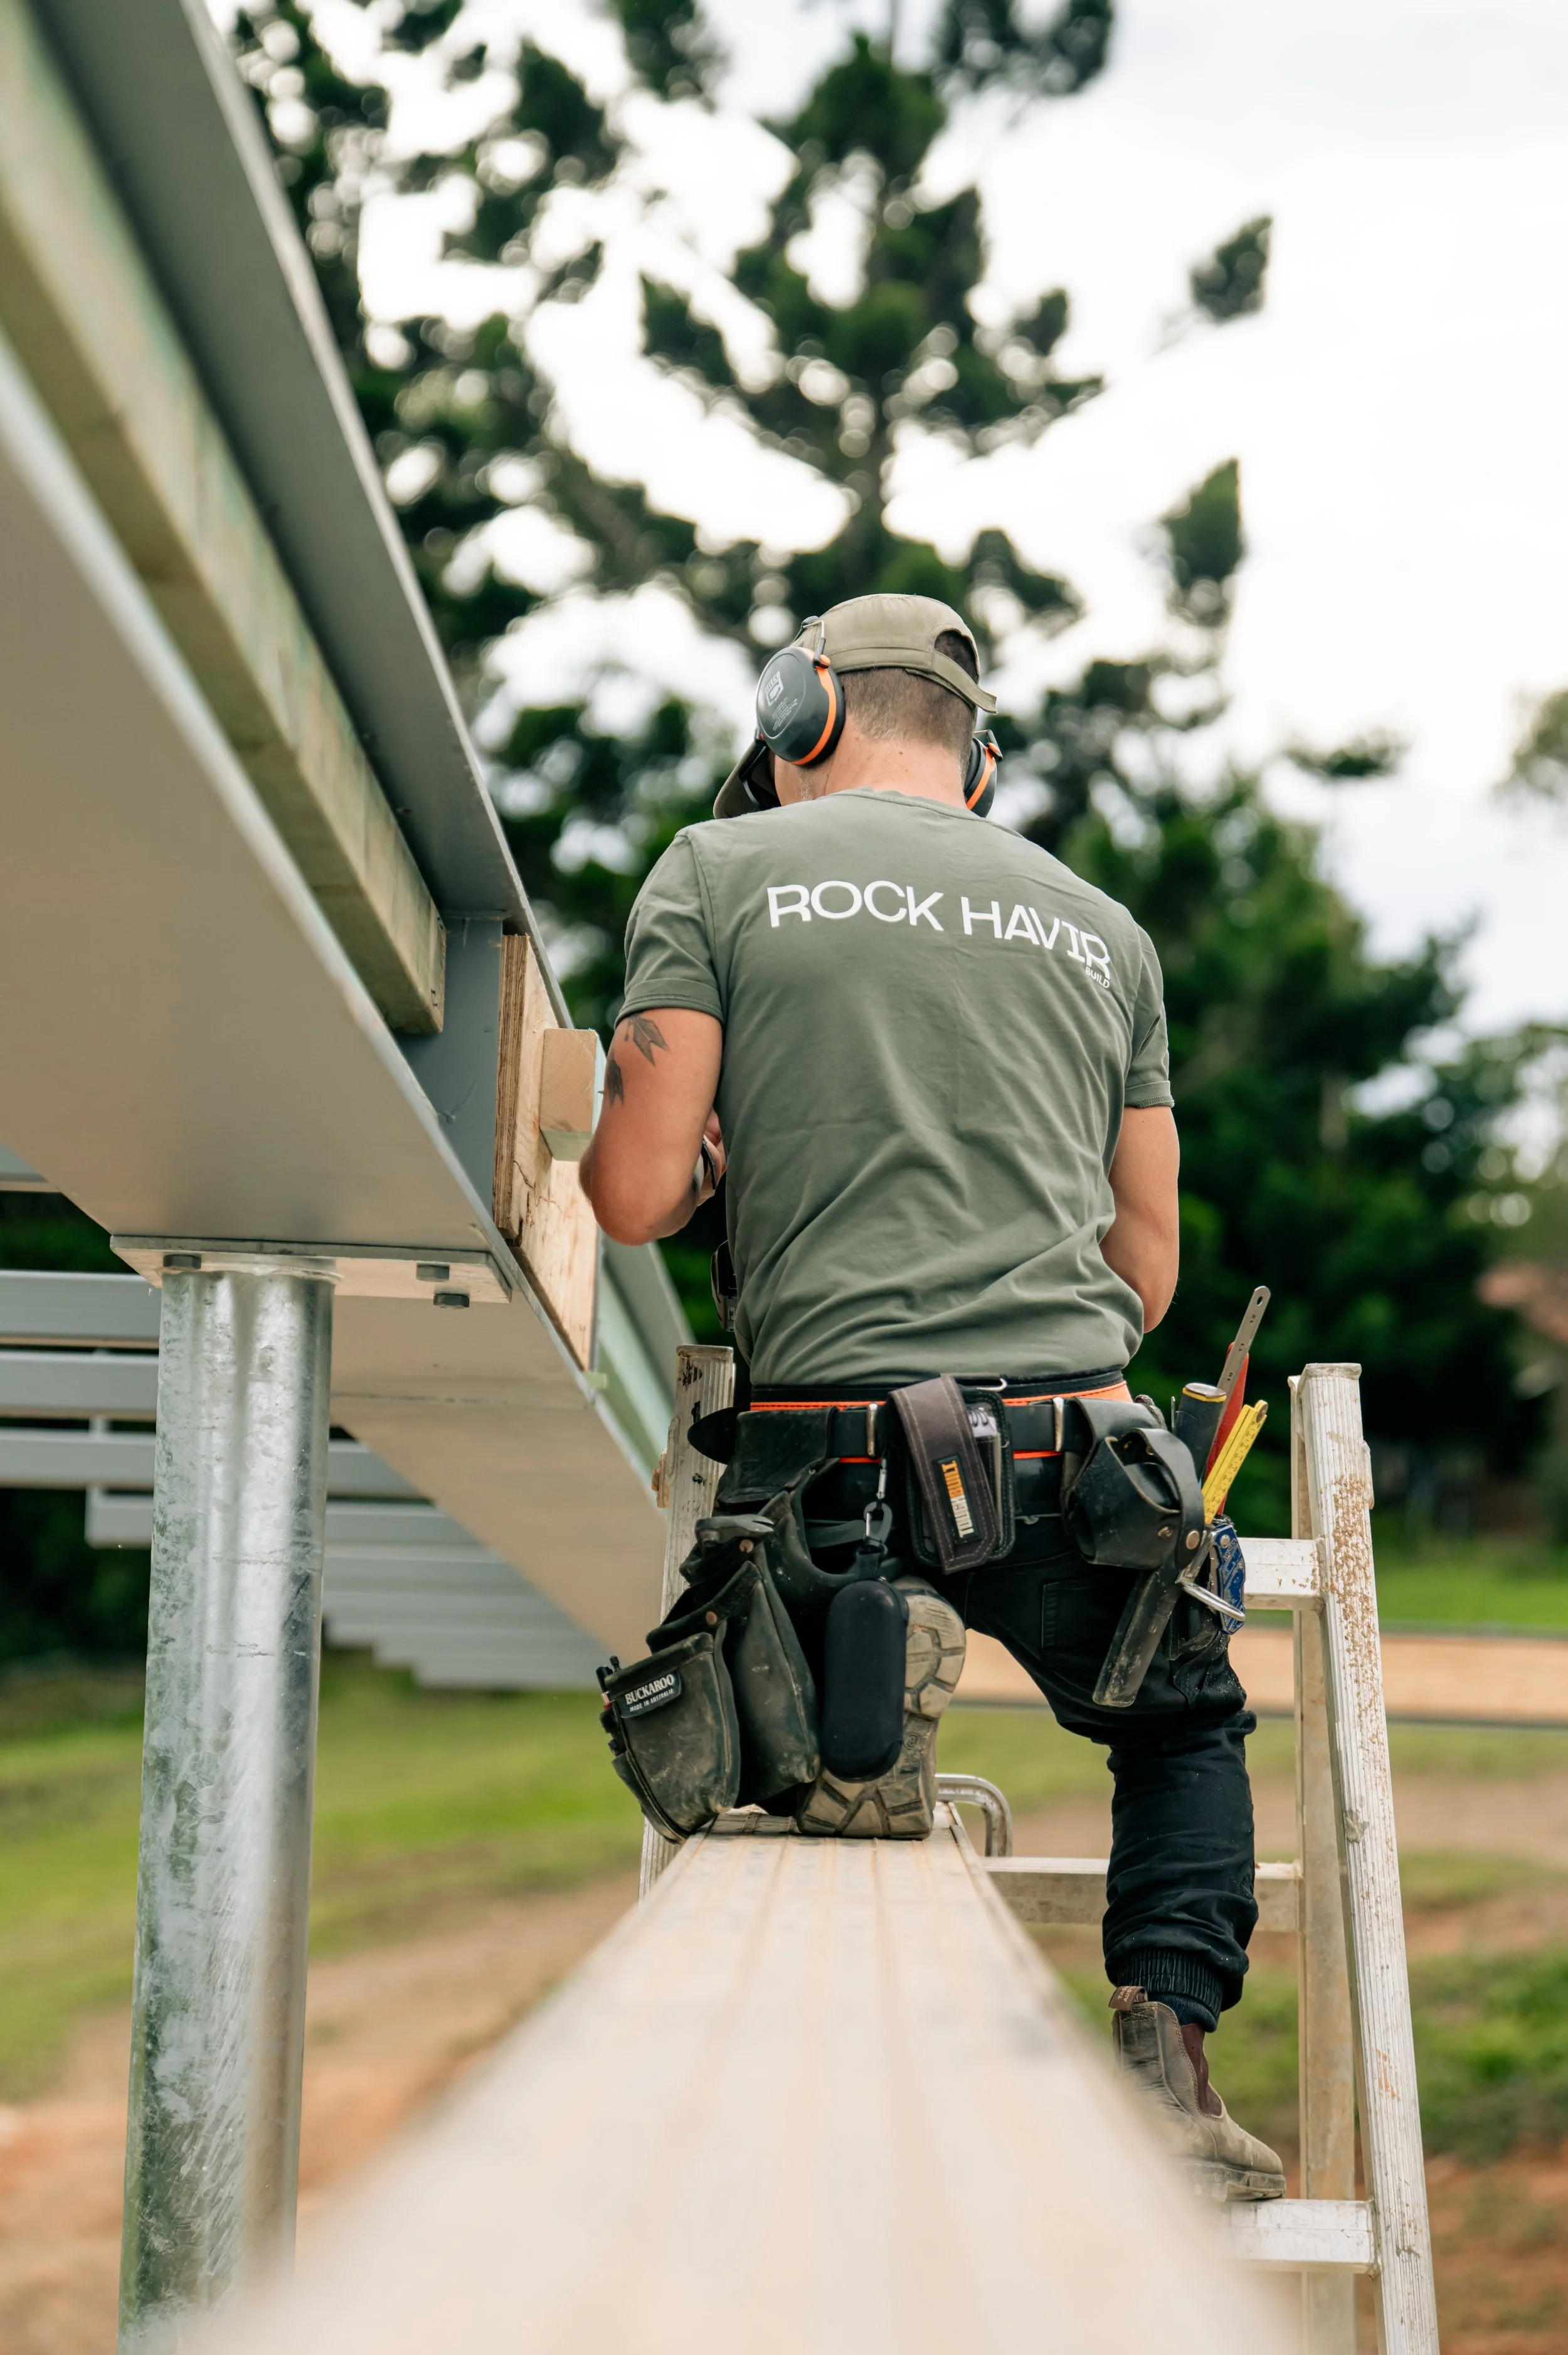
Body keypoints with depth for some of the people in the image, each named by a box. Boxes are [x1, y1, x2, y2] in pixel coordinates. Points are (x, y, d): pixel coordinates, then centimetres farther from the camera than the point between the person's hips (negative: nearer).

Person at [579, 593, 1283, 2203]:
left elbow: (635, 1198, -1)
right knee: (1186, 1728, 30)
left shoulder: (720, 874, 7)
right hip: (1068, 1441, 2)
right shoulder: (1103, 928, 18)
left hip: (830, 1454, -2)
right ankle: (1166, 2046, 5)